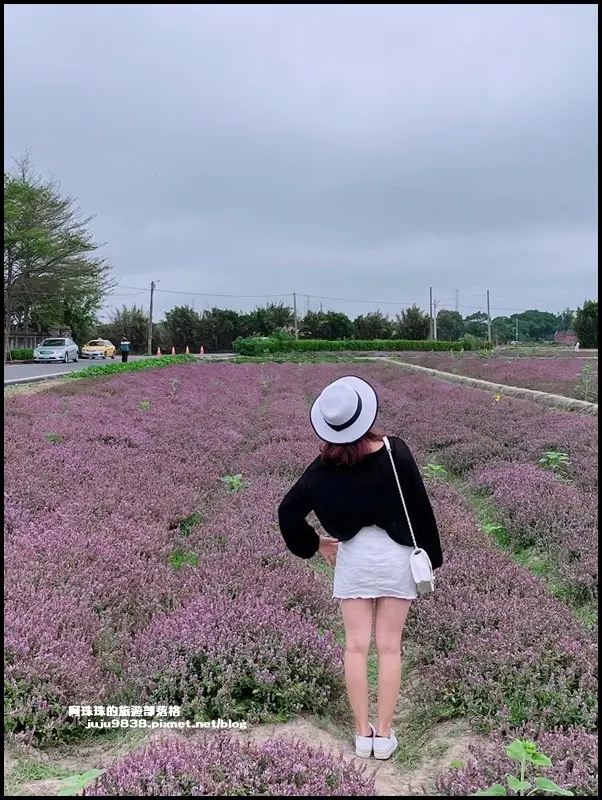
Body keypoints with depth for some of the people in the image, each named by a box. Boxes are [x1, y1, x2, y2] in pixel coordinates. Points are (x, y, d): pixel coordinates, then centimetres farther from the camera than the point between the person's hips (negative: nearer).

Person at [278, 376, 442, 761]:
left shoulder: (324, 466, -8)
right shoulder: (395, 452, -14)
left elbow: (289, 510, -2)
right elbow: (421, 507, -7)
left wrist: (314, 545, 12)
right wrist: (431, 556, 5)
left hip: (352, 556, 1)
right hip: (396, 555, -1)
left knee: (356, 646, 9)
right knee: (389, 646, 7)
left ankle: (362, 733, 17)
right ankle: (384, 735, 15)